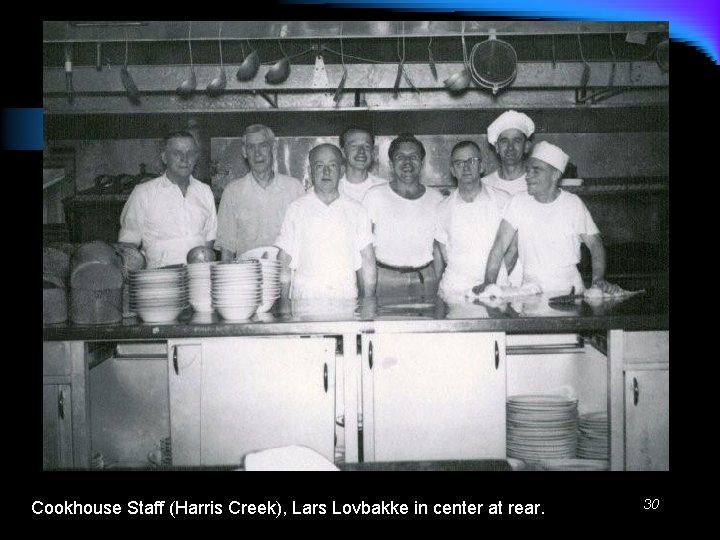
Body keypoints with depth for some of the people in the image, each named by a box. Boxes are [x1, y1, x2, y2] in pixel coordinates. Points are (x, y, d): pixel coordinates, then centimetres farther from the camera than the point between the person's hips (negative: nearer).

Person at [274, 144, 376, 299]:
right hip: (304, 299, -1)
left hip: (346, 299, 2)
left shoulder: (356, 211, 12)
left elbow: (367, 263, 10)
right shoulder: (296, 209, 8)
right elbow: (284, 261, 7)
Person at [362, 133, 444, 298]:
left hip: (425, 280, 2)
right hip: (385, 278, -2)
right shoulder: (375, 195, 0)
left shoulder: (436, 198, 8)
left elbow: (438, 247, 12)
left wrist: (439, 286, 5)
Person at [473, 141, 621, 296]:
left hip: (569, 289, 0)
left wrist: (599, 279, -11)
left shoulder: (573, 203, 1)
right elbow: (500, 245, -4)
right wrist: (488, 282, -17)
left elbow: (595, 244, 6)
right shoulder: (519, 202, 1)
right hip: (531, 289, 0)